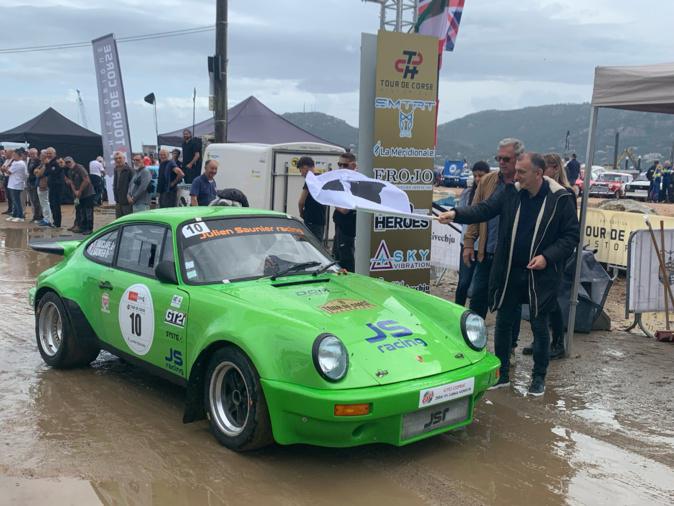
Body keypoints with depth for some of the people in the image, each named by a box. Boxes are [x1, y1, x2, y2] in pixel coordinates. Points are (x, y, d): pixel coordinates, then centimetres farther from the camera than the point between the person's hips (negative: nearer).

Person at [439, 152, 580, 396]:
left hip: (541, 274, -4)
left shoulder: (560, 199, -9)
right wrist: (456, 214, -23)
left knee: (539, 325, 6)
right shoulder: (510, 193, 0)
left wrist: (547, 256, -16)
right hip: (509, 272, 4)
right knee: (503, 321, 11)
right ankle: (501, 374, 26)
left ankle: (539, 377, 24)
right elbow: (484, 209, -6)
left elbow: (571, 235, -5)